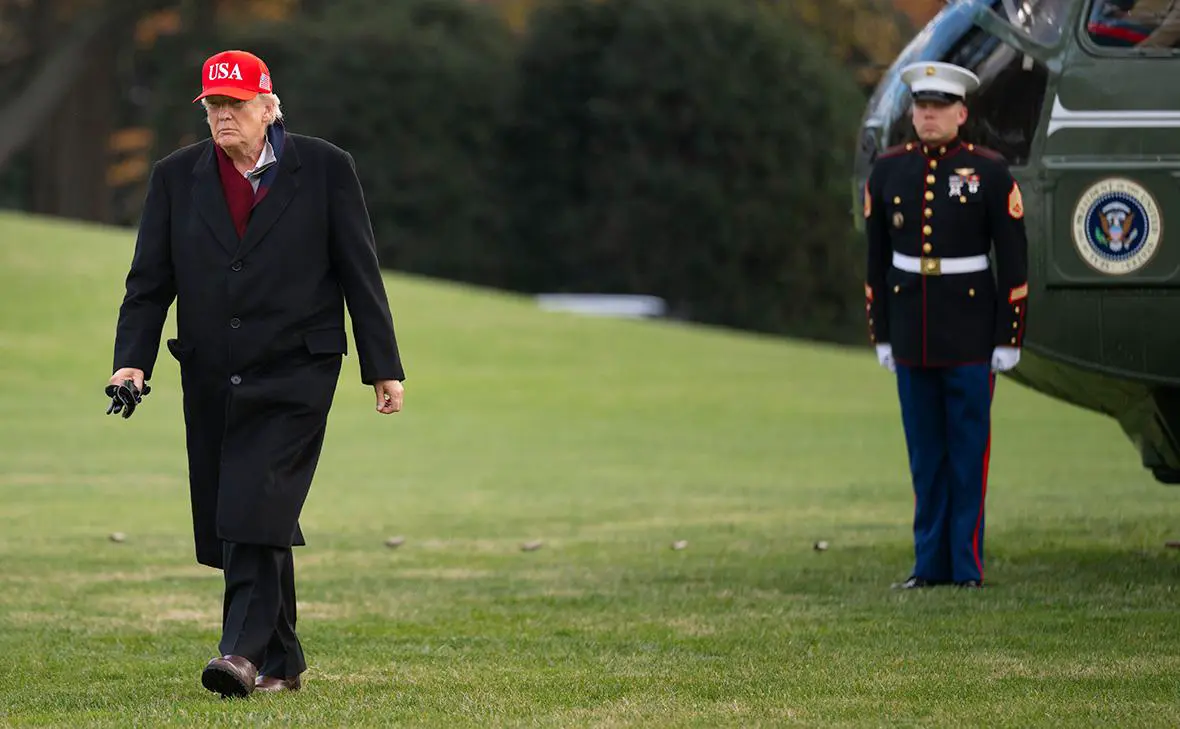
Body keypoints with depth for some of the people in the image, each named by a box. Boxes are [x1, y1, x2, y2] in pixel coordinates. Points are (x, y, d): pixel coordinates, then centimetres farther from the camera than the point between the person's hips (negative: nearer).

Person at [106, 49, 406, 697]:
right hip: (210, 378, 4)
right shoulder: (176, 176, 8)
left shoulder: (325, 168, 0)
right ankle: (281, 662, 16)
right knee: (224, 520, 5)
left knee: (256, 508, -18)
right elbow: (149, 281, 8)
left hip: (294, 372, -4)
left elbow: (360, 272, 2)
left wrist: (383, 368, 1)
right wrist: (132, 362, -5)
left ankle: (244, 650, -22)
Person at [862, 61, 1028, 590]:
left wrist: (1009, 339, -7)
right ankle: (930, 563, 13)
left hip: (971, 338, -3)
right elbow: (877, 259, 10)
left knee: (968, 452, 0)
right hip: (911, 336, 3)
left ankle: (967, 565, 5)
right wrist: (880, 336, 8)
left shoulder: (989, 172, -5)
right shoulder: (888, 170, 5)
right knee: (924, 453, 7)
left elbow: (1014, 261, -4)